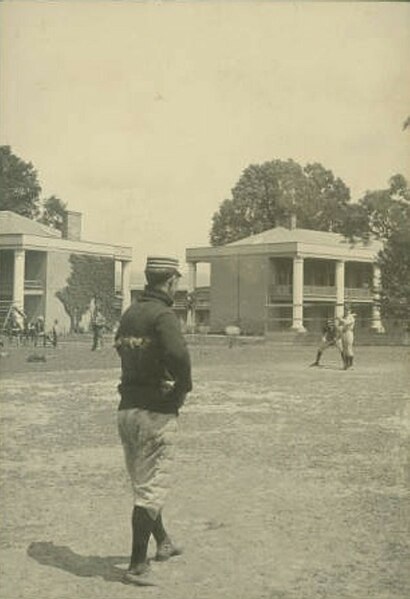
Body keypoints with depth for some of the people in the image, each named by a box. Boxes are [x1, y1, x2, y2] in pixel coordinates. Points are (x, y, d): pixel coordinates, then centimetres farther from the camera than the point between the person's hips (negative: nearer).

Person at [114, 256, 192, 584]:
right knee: (151, 489, 0)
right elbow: (178, 354, -33)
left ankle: (163, 542, 39)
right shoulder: (163, 314, -16)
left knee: (143, 483, 21)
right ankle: (137, 565, 4)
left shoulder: (129, 313, 9)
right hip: (157, 411, -8)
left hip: (127, 408, 8)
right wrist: (184, 387, -14)